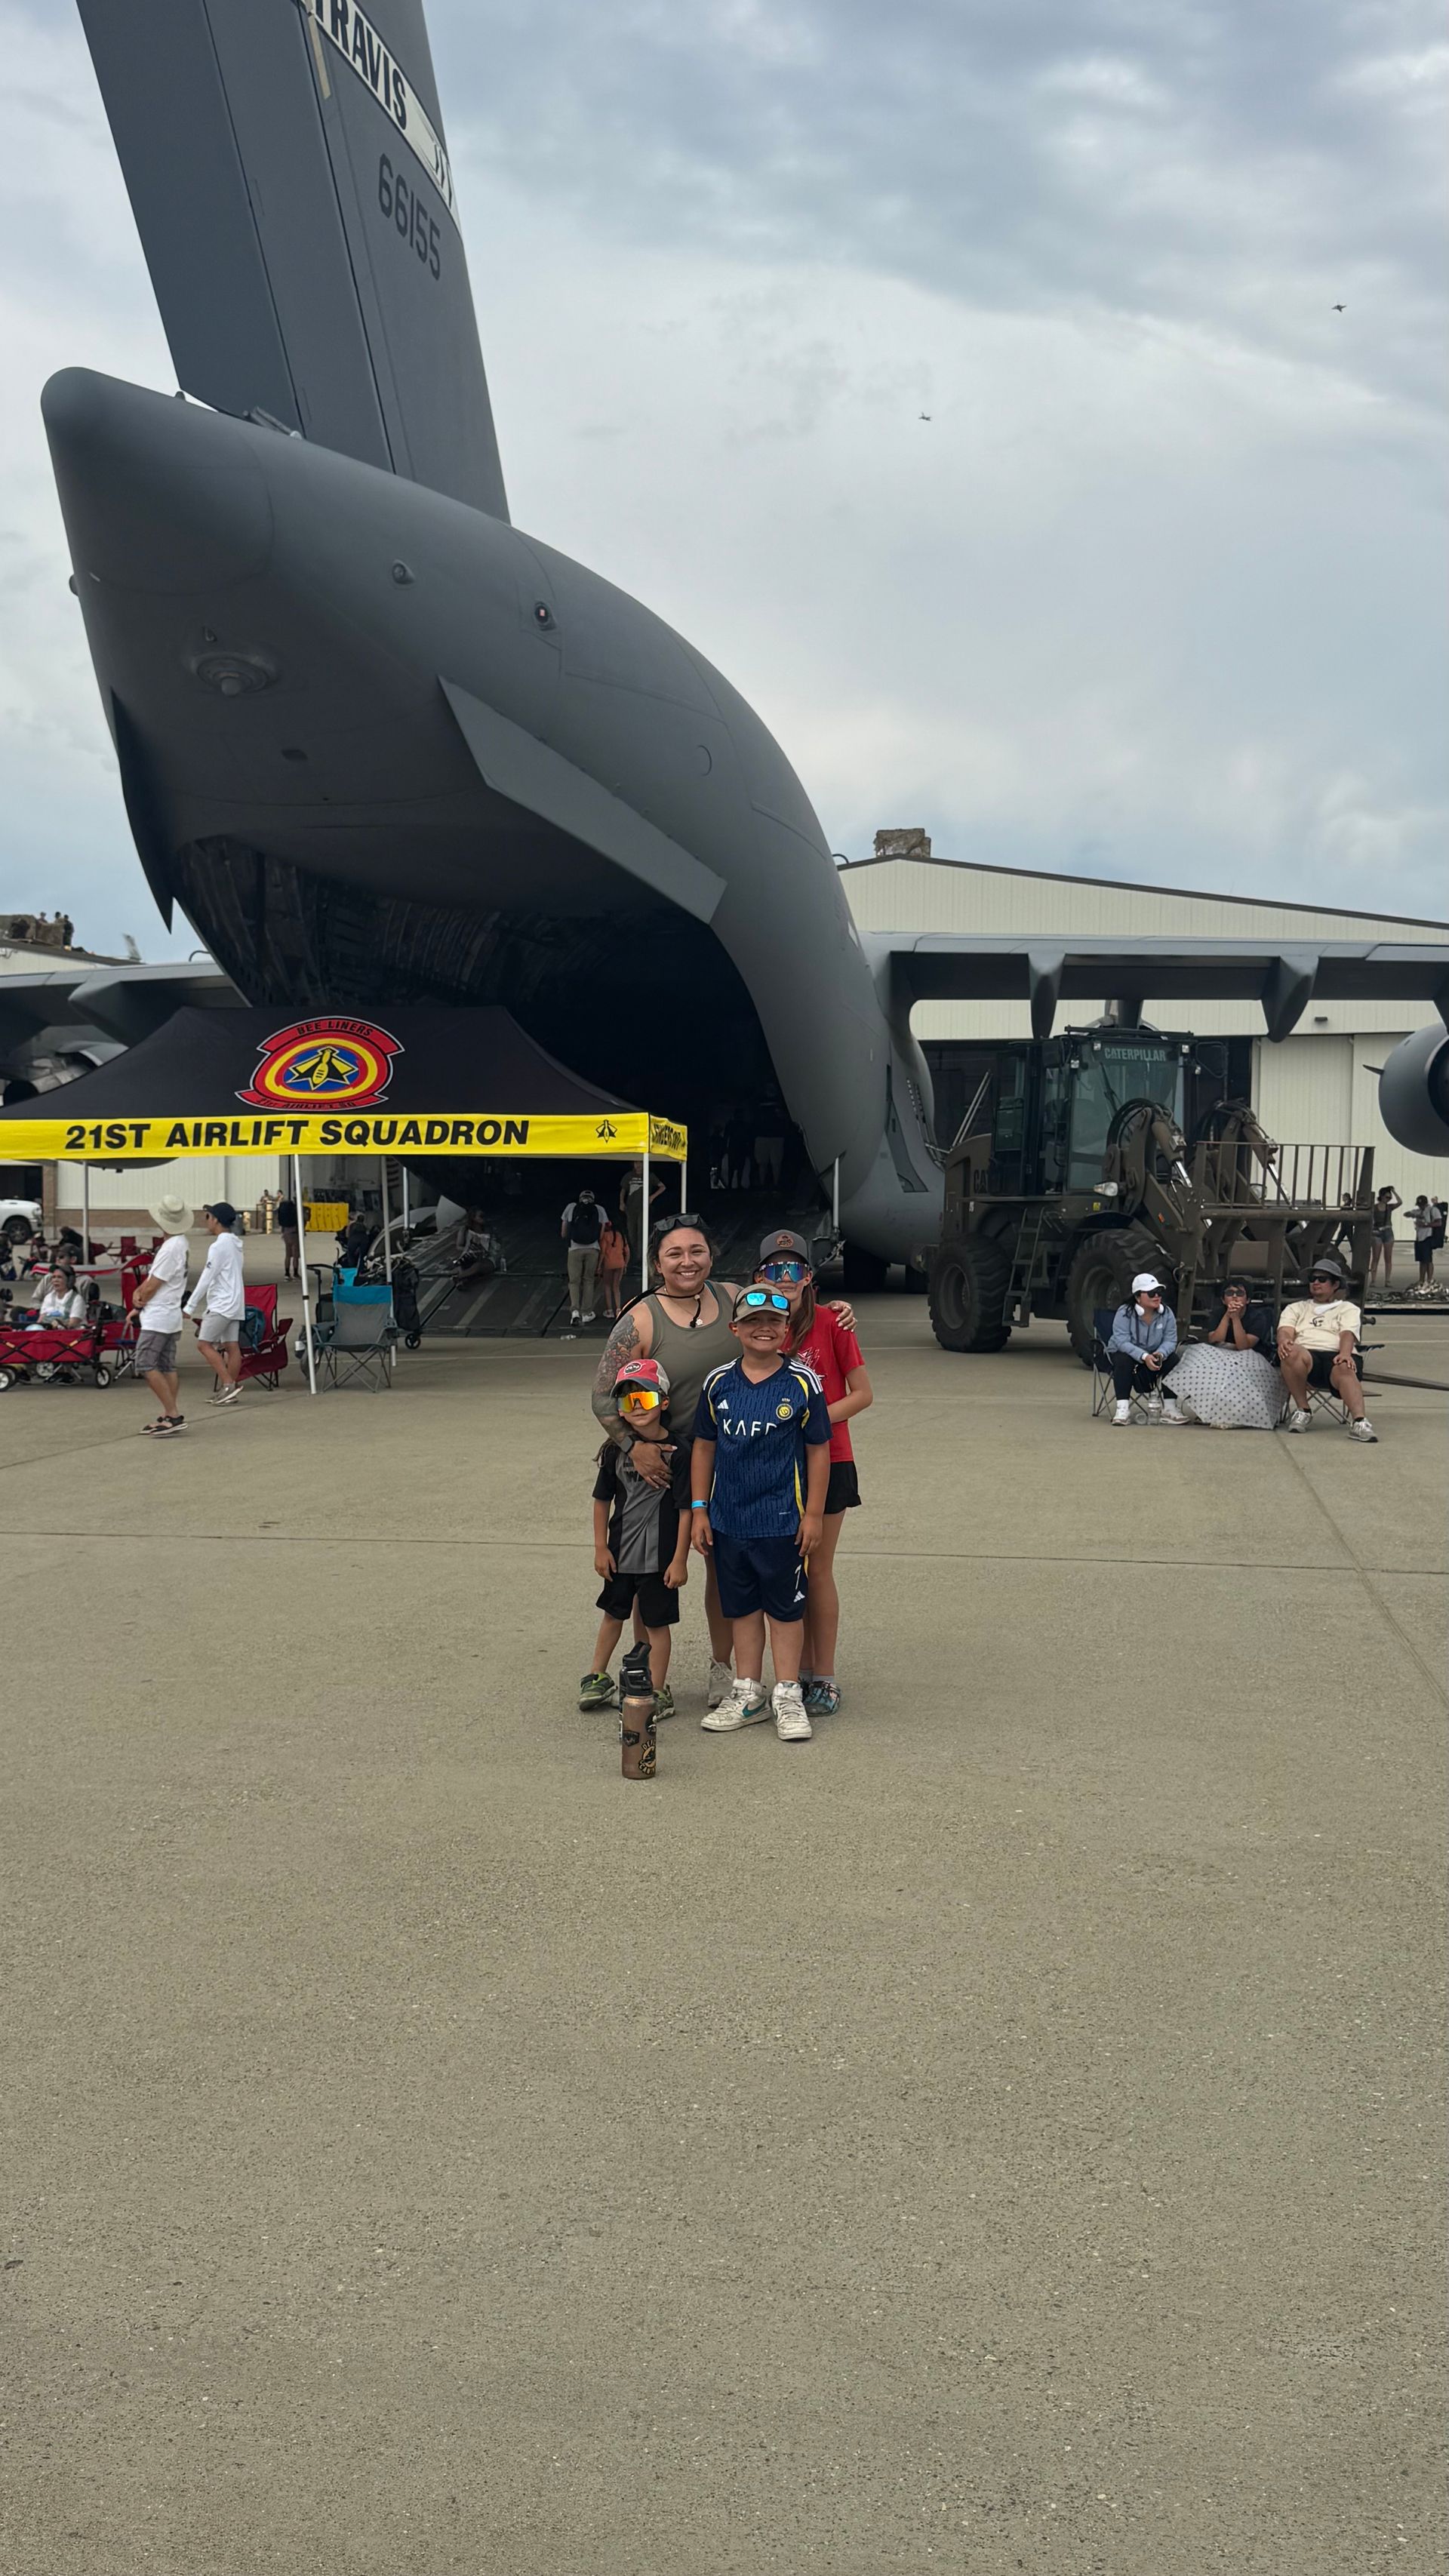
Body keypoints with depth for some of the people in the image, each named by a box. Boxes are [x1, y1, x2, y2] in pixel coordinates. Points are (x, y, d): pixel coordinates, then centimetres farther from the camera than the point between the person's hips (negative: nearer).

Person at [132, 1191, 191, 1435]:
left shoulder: (172, 1248, -21)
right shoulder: (178, 1242, 10)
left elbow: (152, 1286, -17)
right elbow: (153, 1276, 16)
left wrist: (139, 1302, 1)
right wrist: (141, 1291, -1)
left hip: (157, 1317, -10)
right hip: (172, 1316, 10)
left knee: (146, 1365, -9)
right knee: (167, 1367, 11)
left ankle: (172, 1415, -11)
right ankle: (168, 1416, 13)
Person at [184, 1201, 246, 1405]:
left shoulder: (219, 1246, -14)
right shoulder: (234, 1244, 14)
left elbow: (206, 1279, -16)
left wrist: (189, 1306, -12)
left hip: (221, 1303, -9)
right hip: (235, 1302, 9)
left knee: (204, 1344, -5)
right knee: (232, 1346, 6)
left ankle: (228, 1384, -12)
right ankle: (230, 1390, 8)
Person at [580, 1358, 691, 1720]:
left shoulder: (677, 1453, -13)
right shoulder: (616, 1450, 0)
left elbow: (686, 1509, -12)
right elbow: (602, 1500, 8)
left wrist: (680, 1559, -13)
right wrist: (601, 1548, 5)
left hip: (660, 1555, -4)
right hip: (620, 1552, 5)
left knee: (656, 1622, 4)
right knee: (614, 1615, 21)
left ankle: (658, 1693, 14)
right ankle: (598, 1677, 37)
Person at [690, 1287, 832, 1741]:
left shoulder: (801, 1383, -6)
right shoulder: (718, 1383, 2)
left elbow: (818, 1449, -2)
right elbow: (704, 1446, 9)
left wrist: (813, 1514, -5)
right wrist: (698, 1510, 6)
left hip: (783, 1520, -3)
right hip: (728, 1520, 3)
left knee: (785, 1608, 5)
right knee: (742, 1607, 13)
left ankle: (788, 1697, 15)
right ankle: (747, 1695, 24)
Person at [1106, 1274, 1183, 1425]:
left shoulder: (1167, 1313, -7)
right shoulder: (1124, 1313, -20)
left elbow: (1170, 1340, -10)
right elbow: (1122, 1342, -29)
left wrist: (1161, 1353, -34)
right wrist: (1144, 1357, -43)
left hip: (1154, 1355, 4)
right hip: (1125, 1352, -4)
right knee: (1123, 1361, -37)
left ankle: (1169, 1408, -17)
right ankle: (1122, 1408, -37)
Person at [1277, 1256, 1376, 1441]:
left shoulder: (1348, 1309, 25)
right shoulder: (1296, 1308, 31)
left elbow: (1348, 1334, 4)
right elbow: (1285, 1330, 10)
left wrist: (1345, 1354, -20)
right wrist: (1284, 1341, -17)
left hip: (1336, 1357, -1)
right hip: (1306, 1352, 1)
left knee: (1344, 1369, -39)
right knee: (1292, 1354, -38)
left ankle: (1359, 1421, -61)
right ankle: (1302, 1411, -24)